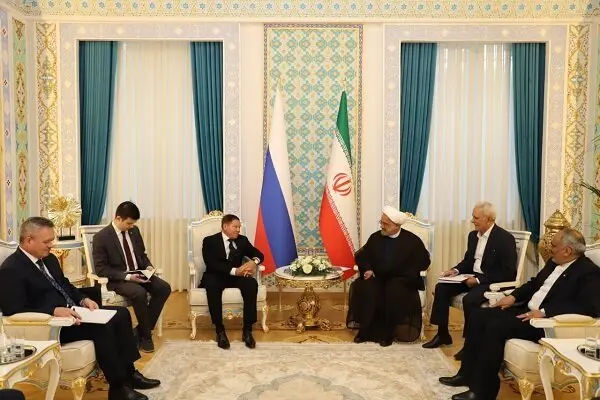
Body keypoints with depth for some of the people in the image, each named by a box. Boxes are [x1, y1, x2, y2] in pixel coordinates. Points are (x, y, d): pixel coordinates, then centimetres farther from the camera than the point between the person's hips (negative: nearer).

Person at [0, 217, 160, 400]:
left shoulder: (49, 258, 11)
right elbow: (15, 312, -20)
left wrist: (83, 300, 3)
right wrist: (54, 311, -29)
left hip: (71, 311, 10)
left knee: (121, 314, -1)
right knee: (101, 327, -28)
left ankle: (129, 373, 3)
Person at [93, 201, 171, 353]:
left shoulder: (134, 231, 6)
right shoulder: (101, 237, -13)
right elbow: (101, 269, -15)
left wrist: (148, 266, -4)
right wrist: (127, 276, -25)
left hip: (138, 273, 6)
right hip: (117, 279, -6)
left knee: (164, 288, -18)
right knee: (140, 293, -34)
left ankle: (140, 330, -8)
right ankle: (146, 335, -11)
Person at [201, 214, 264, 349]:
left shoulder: (242, 240, 11)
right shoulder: (209, 241, -3)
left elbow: (259, 254, 10)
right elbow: (211, 264, -17)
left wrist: (253, 262, -17)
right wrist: (234, 270, -30)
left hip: (236, 276, 3)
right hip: (216, 276, -3)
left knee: (252, 284, -29)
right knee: (212, 285, -38)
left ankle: (247, 330, -25)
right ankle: (220, 331, -29)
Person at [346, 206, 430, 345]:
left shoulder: (412, 240, -2)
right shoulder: (375, 237, 7)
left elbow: (424, 262, -2)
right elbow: (361, 255, 15)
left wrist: (402, 272, -14)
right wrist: (367, 269, -6)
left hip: (401, 279, -3)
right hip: (377, 277, 3)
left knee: (394, 292, -36)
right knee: (366, 288, -29)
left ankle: (389, 332, -20)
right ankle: (365, 329, -16)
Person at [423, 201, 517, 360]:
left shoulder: (505, 239, -15)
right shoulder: (473, 235, 8)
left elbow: (508, 272, -20)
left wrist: (479, 280, -25)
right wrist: (456, 270, -4)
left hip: (494, 282, -8)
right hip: (473, 276, 8)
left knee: (469, 299, -33)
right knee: (441, 288, -9)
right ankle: (442, 334, 2)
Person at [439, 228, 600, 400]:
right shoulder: (554, 262, 14)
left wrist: (544, 312, -28)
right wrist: (514, 296, 6)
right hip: (527, 309, 10)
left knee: (495, 328, -26)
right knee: (478, 316, -2)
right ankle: (467, 374, 4)